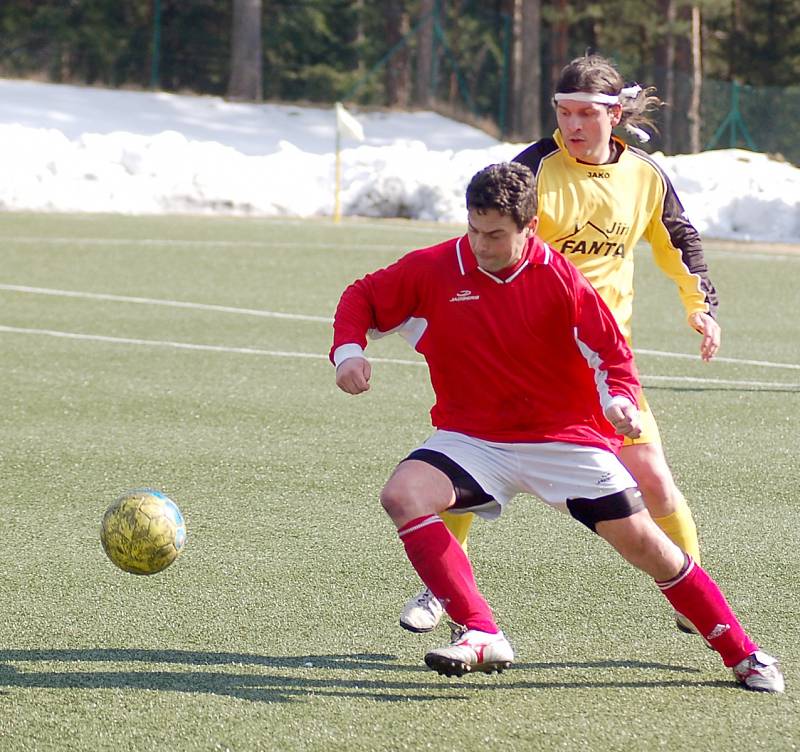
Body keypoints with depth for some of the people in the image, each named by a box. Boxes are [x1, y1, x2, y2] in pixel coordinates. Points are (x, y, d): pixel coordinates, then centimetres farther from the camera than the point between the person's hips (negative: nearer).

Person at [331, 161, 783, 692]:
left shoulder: (559, 279, -11)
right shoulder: (434, 270, -8)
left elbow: (613, 354, -4)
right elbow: (362, 298, 4)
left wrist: (620, 400, -25)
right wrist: (349, 352, -15)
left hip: (567, 438, -1)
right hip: (473, 438, 2)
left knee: (645, 543, -6)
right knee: (402, 495, -27)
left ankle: (742, 653, 13)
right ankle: (482, 636, -26)